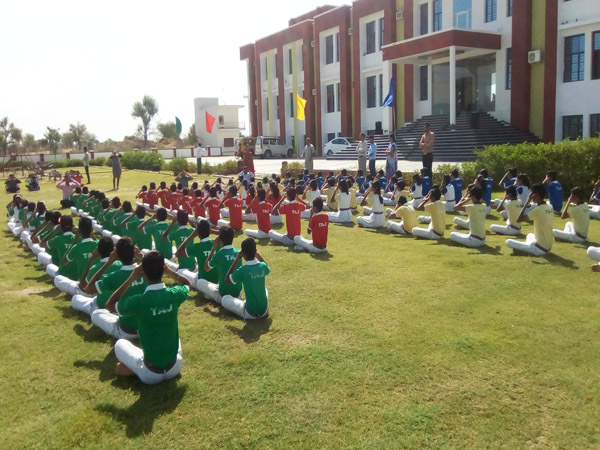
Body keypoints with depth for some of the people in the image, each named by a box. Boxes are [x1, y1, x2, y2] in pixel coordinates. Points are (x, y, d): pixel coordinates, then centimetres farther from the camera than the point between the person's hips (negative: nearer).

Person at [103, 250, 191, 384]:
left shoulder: (138, 301, -23)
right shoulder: (173, 295, -13)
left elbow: (110, 306, 1)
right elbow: (186, 284, 15)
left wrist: (131, 279, -4)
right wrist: (169, 271, 8)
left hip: (150, 375, -2)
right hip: (175, 368, 3)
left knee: (120, 343, 24)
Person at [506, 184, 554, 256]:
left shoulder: (538, 210, -20)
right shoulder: (550, 207, 3)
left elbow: (518, 220, -22)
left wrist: (527, 202, -16)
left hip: (539, 249, -8)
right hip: (548, 248, 8)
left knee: (508, 241, -1)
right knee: (530, 235, 37)